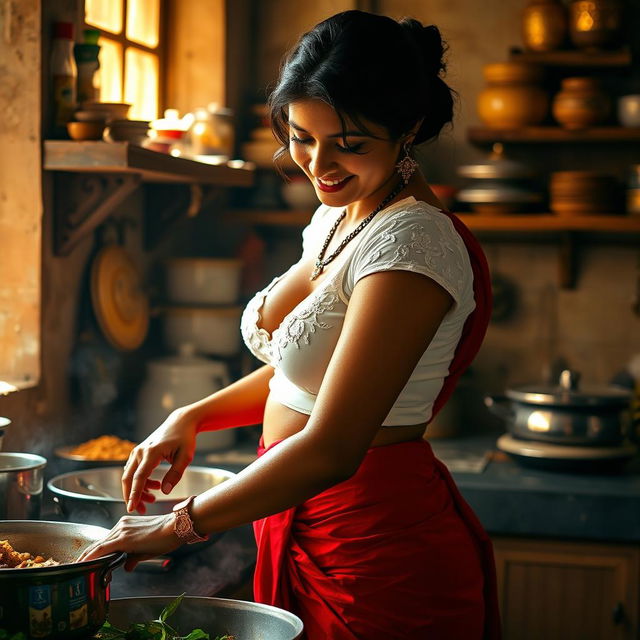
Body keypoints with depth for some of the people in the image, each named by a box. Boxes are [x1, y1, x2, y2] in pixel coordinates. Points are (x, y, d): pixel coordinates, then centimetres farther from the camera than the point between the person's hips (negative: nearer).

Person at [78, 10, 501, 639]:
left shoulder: (412, 244, -23)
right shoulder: (335, 217, 6)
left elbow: (331, 450, -27)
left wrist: (177, 525, -18)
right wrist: (192, 417, 4)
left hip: (381, 548, -8)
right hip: (298, 528, 8)